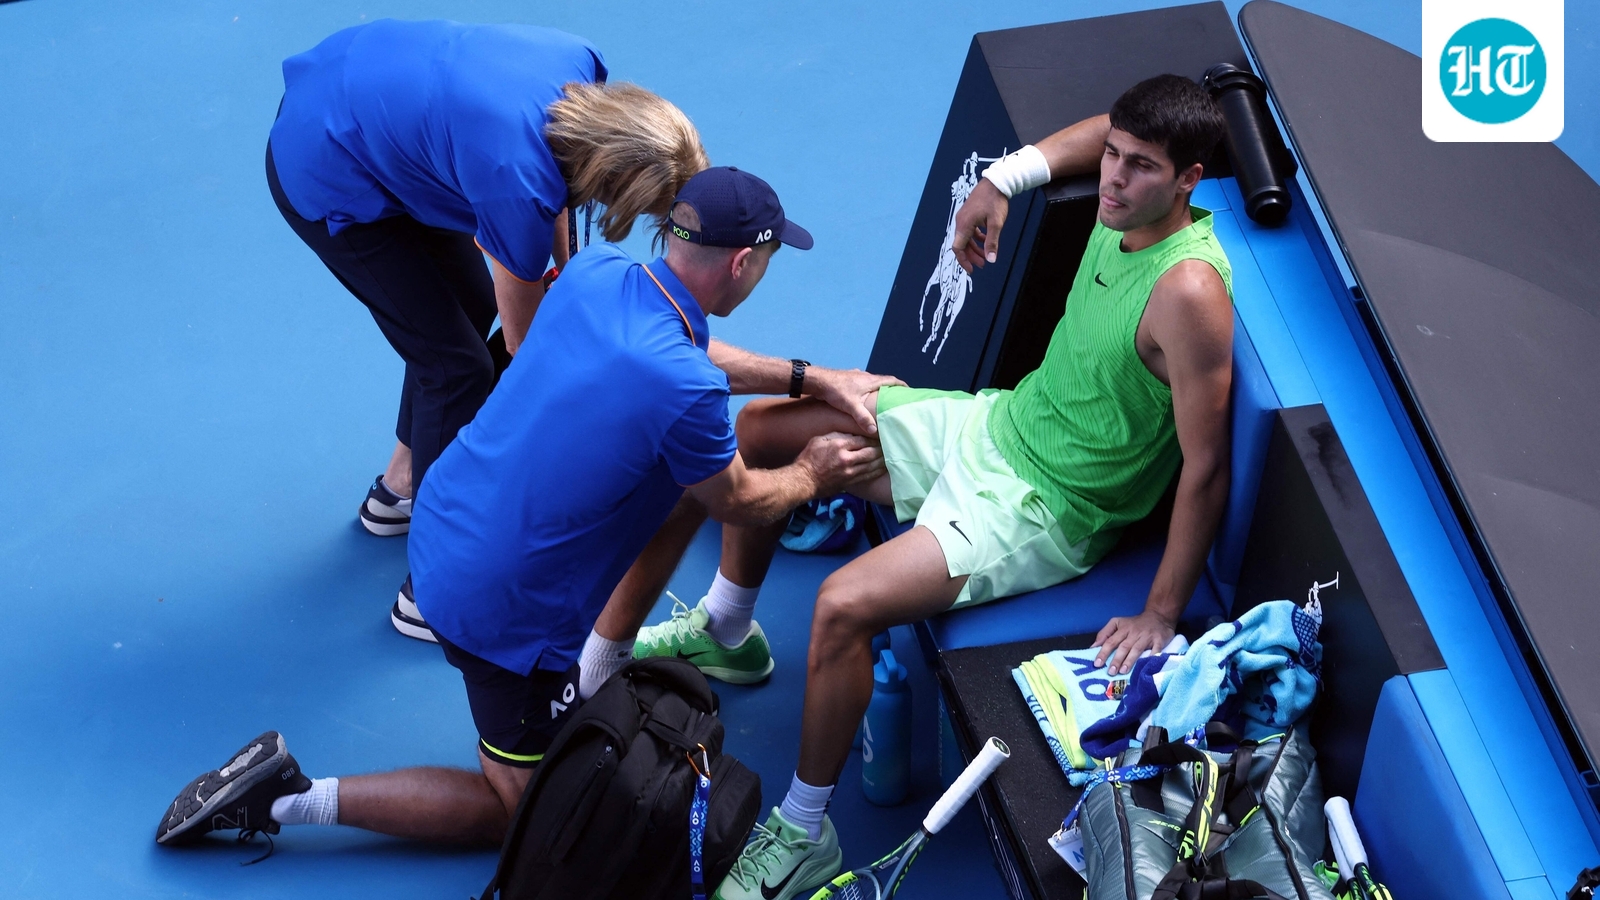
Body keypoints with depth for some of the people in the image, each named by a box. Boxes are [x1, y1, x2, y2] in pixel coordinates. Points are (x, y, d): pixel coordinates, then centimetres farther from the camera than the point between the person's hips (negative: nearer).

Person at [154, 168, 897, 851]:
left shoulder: (595, 269, -8)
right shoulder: (683, 393, -29)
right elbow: (740, 504, -7)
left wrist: (812, 378, 14)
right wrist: (811, 476, 13)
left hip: (444, 530, 8)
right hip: (502, 613, -8)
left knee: (690, 472, 18)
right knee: (523, 811, 14)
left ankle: (597, 669, 30)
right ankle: (291, 798, 6)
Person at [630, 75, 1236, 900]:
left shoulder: (1187, 290, -29)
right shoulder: (1125, 204, -6)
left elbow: (1205, 469, -25)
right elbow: (1109, 127, 19)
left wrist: (1160, 618, -22)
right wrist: (1003, 177, 5)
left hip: (1043, 509, -9)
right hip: (997, 424, 9)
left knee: (843, 606, -28)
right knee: (762, 428, 11)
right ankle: (722, 630, 35)